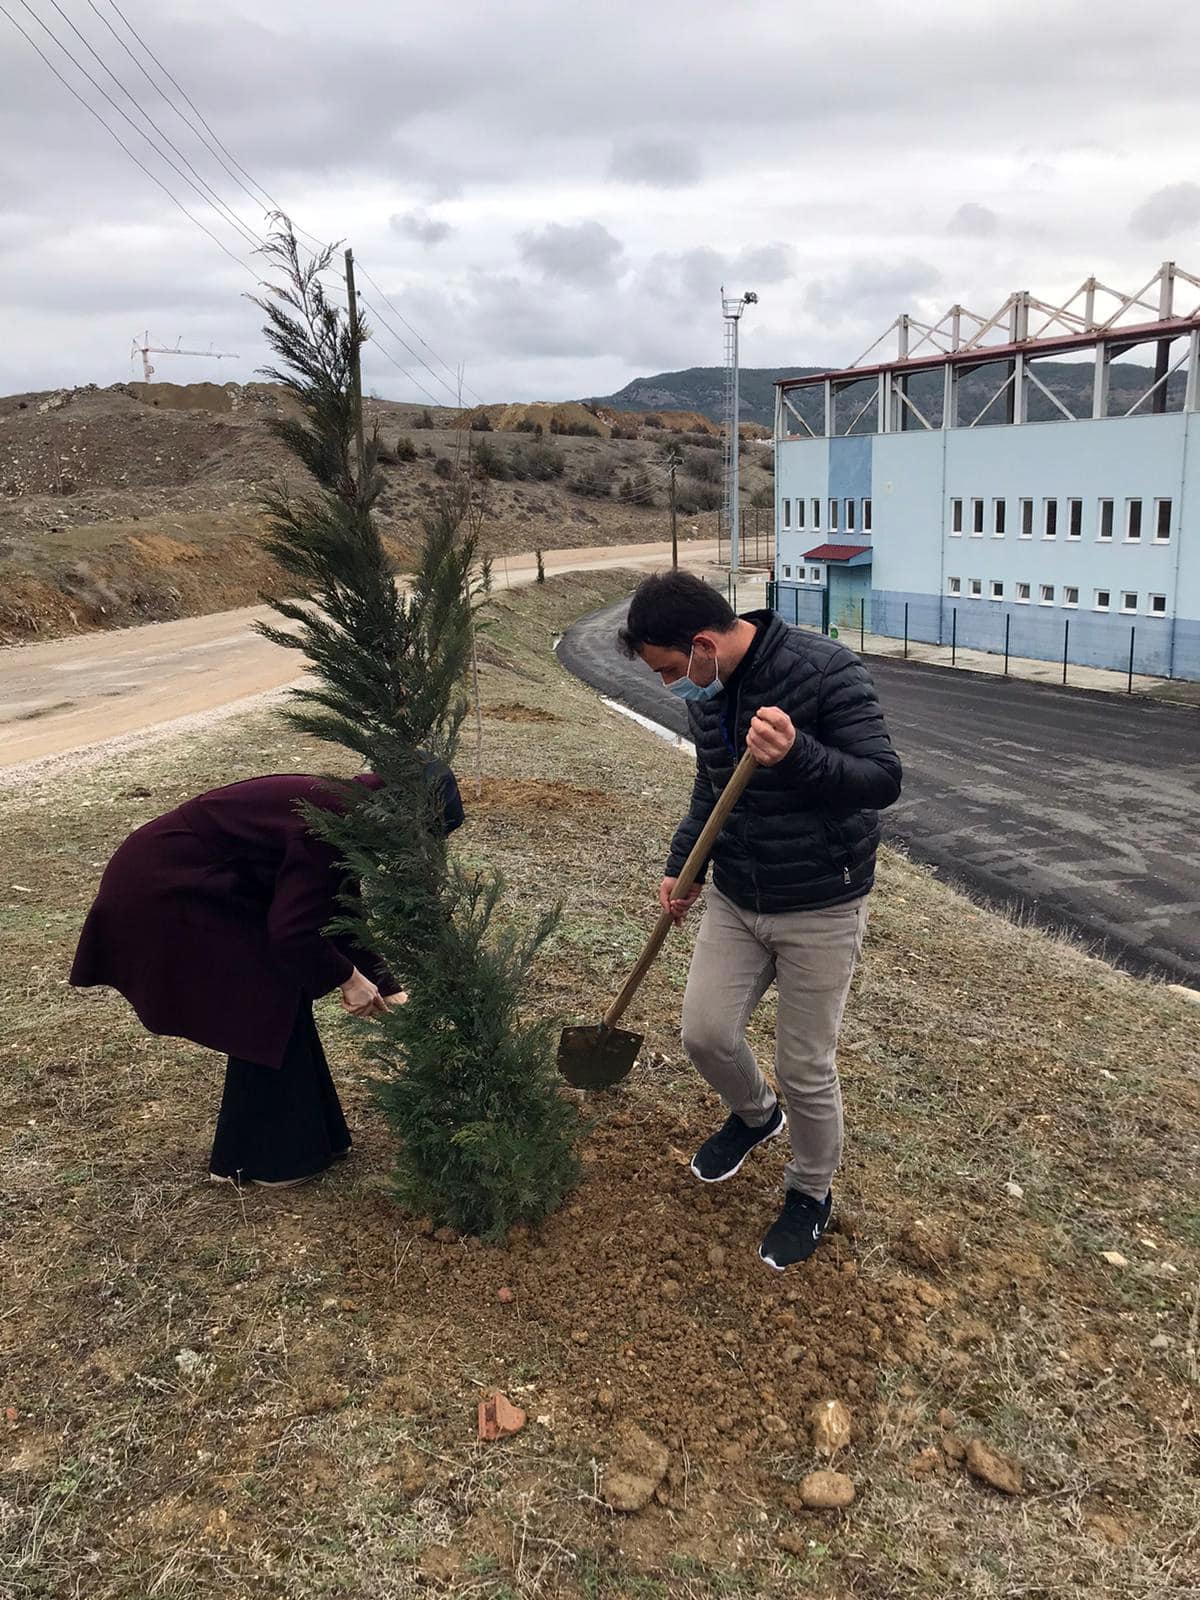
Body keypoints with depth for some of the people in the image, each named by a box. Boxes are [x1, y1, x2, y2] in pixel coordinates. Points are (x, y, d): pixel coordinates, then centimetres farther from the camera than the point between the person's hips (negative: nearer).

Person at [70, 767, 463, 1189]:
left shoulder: (344, 813, 4)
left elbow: (338, 915, 13)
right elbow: (292, 930, -26)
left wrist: (388, 990, 10)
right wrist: (346, 977, -10)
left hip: (193, 882, 10)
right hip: (164, 890, -10)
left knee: (282, 990, 11)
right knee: (264, 1002, -4)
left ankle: (305, 1135, 24)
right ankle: (257, 1159, 10)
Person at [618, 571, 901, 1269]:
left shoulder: (827, 670, -22)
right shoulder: (708, 694, 1)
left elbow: (883, 780, -24)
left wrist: (797, 754, -41)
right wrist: (682, 867, 6)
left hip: (820, 910, -6)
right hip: (734, 899, 6)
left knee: (806, 1067, 4)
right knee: (705, 1031, 5)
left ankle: (812, 1194, 31)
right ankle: (756, 1114, 39)